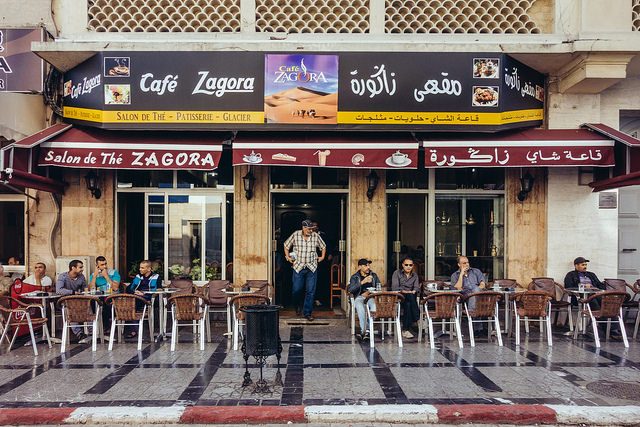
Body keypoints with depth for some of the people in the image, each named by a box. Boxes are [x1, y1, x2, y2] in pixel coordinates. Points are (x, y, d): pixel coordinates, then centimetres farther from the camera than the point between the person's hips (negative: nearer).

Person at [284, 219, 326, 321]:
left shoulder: (316, 236, 0)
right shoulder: (295, 235, -4)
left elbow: (323, 246, 18)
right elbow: (286, 245, 12)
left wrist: (322, 257, 10)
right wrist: (287, 257, 7)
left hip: (312, 267, 1)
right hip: (298, 267, -1)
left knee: (310, 291, -2)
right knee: (296, 289, 2)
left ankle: (307, 313, 9)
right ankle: (297, 305, 33)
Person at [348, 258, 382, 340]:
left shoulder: (374, 275, 20)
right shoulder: (355, 277, 12)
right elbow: (350, 289, -5)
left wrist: (369, 292, -5)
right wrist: (362, 282, -15)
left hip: (371, 297, 1)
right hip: (359, 297, -1)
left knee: (375, 306, -37)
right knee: (360, 307, -38)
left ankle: (368, 329, -34)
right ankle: (363, 330, -36)